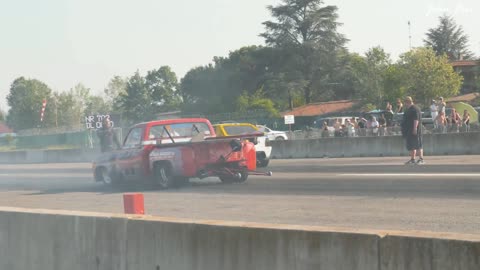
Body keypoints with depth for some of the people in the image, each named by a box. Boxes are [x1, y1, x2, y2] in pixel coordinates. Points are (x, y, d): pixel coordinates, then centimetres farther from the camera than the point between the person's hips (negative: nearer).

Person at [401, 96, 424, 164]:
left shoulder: (415, 109, -12)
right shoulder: (408, 109, 19)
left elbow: (416, 119, -21)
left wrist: (415, 128, -27)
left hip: (414, 130, -10)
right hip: (408, 131, 11)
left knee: (417, 145, -11)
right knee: (411, 145, 11)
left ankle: (421, 159, -12)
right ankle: (412, 159, 16)